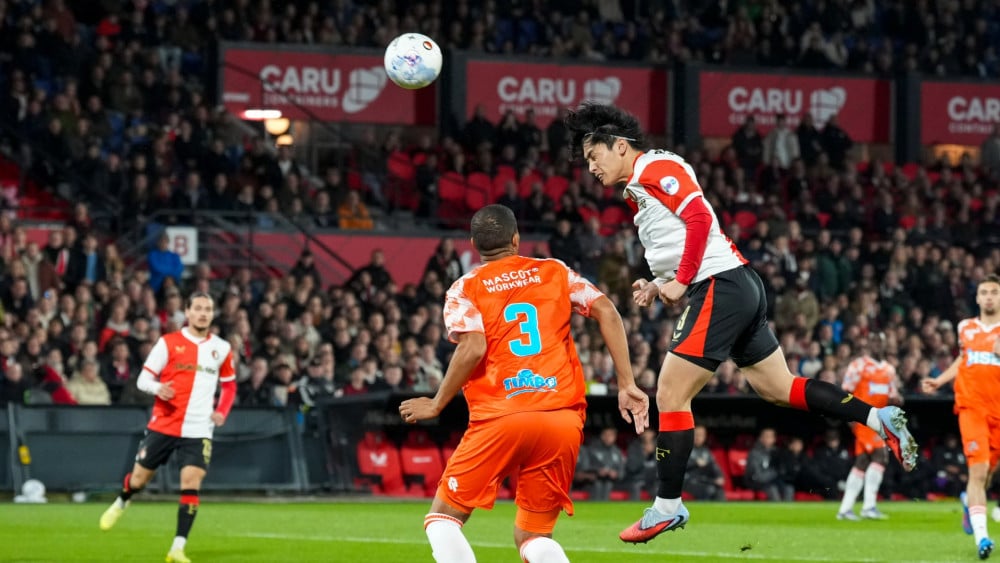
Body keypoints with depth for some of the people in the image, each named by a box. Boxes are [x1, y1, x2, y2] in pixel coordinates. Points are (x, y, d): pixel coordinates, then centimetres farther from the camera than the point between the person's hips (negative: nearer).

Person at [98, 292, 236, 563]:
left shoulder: (221, 348, 5)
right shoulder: (168, 342, -3)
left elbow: (229, 384, 20)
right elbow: (143, 379, -3)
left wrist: (222, 411, 2)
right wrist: (157, 388, -26)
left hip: (198, 431, 1)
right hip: (163, 425, -1)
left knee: (191, 484, -14)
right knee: (139, 478, 10)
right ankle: (121, 503, 46)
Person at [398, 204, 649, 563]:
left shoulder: (465, 289, 7)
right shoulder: (555, 272, 17)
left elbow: (473, 349, -9)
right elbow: (607, 313, 6)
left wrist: (436, 406, 2)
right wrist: (627, 385, 6)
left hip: (501, 419, -3)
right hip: (564, 422, 3)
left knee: (443, 517, 12)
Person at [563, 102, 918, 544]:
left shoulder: (654, 168, -7)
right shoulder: (638, 190, 23)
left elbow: (699, 217, -19)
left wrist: (680, 281, -17)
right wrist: (657, 286, 11)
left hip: (720, 287, -10)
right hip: (739, 289, 10)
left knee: (670, 395, -8)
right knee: (778, 388, 14)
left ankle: (667, 506, -4)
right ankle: (880, 418, 13)